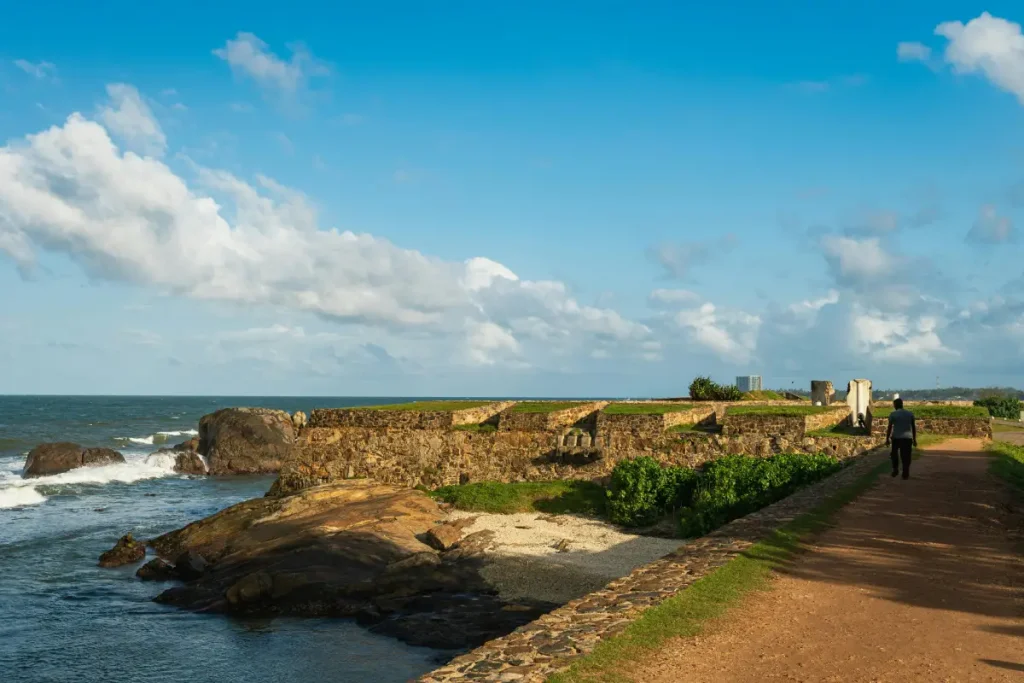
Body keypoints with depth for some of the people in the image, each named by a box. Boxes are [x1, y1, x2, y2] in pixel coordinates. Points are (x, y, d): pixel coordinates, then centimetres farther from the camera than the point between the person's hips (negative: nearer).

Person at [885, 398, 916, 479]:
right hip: (908, 438, 2)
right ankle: (906, 474, 4)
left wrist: (887, 439, 0)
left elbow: (890, 427, -6)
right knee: (906, 456, 6)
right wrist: (914, 439, 15)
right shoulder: (910, 414, 8)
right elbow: (914, 427, 9)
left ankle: (895, 469, 13)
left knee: (894, 453, 20)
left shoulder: (893, 414, -3)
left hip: (896, 437, -2)